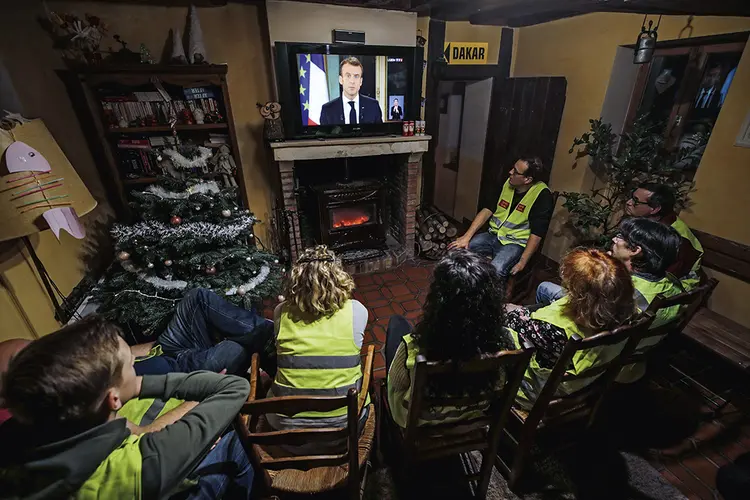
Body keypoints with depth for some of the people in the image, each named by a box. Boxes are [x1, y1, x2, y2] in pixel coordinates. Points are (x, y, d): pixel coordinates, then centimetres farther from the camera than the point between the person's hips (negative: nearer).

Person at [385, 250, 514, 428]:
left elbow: (396, 384, -18)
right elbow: (497, 387, -8)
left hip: (417, 419, -2)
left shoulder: (414, 350, -41)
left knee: (397, 322, 14)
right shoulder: (502, 346, -30)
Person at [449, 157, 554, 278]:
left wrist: (522, 262, -21)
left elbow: (536, 234, -16)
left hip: (515, 243, -5)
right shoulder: (507, 184, 1)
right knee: (457, 249, -15)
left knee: (495, 271, -34)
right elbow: (487, 210, -1)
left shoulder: (542, 196, -15)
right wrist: (466, 237, -10)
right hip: (493, 236, 6)